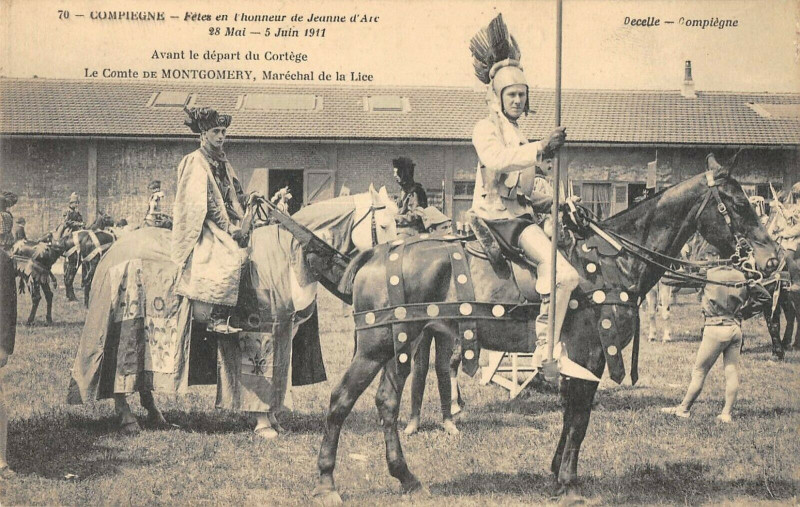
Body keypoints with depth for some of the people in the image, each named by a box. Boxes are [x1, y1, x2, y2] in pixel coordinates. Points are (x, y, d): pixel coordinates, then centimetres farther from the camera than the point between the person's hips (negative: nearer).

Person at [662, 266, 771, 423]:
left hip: (716, 329, -4)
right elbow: (765, 296, 15)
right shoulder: (741, 277, 11)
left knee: (699, 370, 4)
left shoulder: (708, 275, 0)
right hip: (736, 328, 4)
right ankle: (726, 413, 7)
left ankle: (683, 409, 11)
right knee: (732, 372, 6)